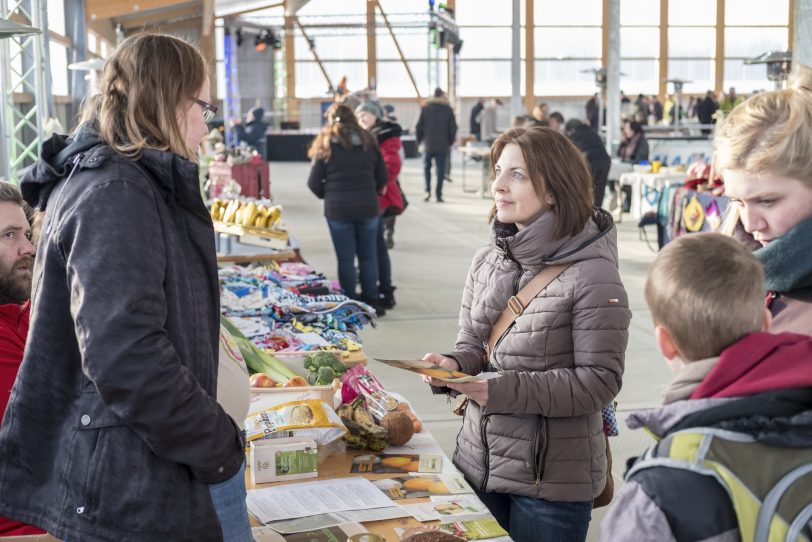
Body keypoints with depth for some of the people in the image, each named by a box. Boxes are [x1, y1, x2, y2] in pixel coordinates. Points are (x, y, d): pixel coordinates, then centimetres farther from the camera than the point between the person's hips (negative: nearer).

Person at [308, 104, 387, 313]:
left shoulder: (326, 144, -3)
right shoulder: (368, 141, 3)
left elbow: (314, 182, -4)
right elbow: (382, 177, 5)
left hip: (338, 209, -2)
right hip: (368, 208, 2)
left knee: (346, 259, 6)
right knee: (368, 256, 13)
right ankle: (371, 303, 18)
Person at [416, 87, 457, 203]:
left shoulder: (425, 108, 0)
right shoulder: (448, 110, 0)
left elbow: (419, 127, 0)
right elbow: (453, 128, 0)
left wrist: (419, 141, 13)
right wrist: (450, 143, 11)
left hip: (428, 144, 0)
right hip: (442, 145, 0)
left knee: (426, 167, 15)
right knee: (440, 170, 4)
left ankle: (427, 191, -1)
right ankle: (438, 195, 1)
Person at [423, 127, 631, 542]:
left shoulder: (592, 274, -18)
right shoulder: (487, 260, 3)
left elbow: (599, 380, -19)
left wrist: (504, 390, -26)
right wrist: (452, 366, -13)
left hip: (553, 478, -6)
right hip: (478, 461, 6)